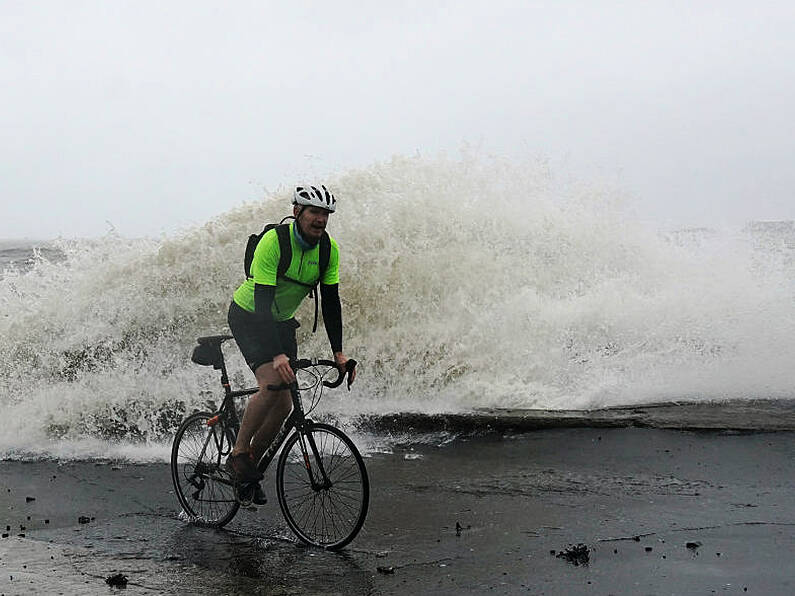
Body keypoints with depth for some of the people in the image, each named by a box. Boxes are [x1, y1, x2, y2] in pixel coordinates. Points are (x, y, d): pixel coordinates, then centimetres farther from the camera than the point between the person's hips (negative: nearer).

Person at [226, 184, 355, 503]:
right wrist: (278, 355, -44)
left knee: (284, 405, -1)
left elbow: (330, 302, -8)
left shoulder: (329, 249, -12)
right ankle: (238, 454, -11)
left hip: (282, 321, 6)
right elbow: (262, 301, -35)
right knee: (271, 384, -28)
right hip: (248, 317, -6)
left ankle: (250, 466, 17)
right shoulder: (273, 242, -29)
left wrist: (338, 353, -18)